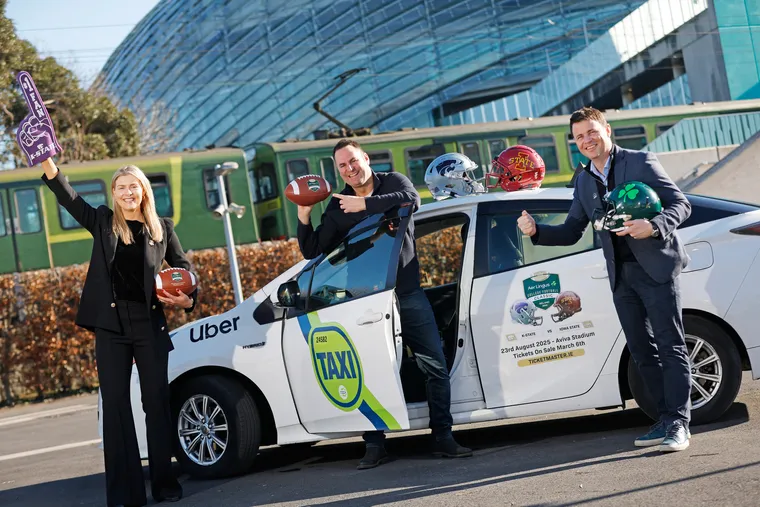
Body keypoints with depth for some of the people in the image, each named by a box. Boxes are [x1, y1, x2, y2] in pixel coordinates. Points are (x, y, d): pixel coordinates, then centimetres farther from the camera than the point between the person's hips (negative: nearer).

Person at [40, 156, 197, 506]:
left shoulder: (162, 228, 9)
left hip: (149, 322, 0)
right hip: (111, 323, 0)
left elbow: (184, 267, 13)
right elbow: (67, 197, -2)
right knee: (115, 404, -1)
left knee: (157, 401, 3)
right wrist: (47, 162, -18)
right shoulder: (103, 222, 8)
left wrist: (188, 299, -7)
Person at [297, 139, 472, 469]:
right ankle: (374, 446, 8)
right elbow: (314, 252, 4)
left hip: (409, 295, 0)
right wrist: (304, 219, -12)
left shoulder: (394, 182, 3)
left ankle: (442, 437, 6)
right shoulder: (338, 207, 6)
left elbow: (411, 200, -21)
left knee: (435, 365, -2)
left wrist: (365, 204, -25)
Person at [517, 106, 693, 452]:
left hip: (655, 267, -6)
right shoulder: (584, 180, 14)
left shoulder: (640, 162, -4)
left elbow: (680, 204, -7)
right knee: (642, 351, 9)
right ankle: (666, 419, 16)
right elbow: (571, 233, 14)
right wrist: (535, 231, -3)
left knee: (670, 346, -7)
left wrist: (653, 226, -26)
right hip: (621, 276, 6)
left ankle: (678, 424, -7)